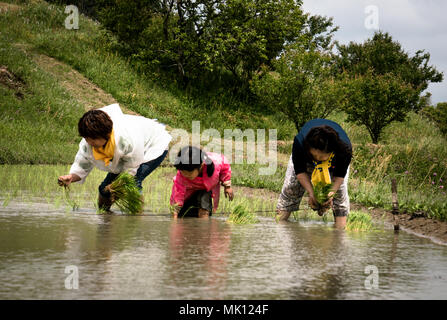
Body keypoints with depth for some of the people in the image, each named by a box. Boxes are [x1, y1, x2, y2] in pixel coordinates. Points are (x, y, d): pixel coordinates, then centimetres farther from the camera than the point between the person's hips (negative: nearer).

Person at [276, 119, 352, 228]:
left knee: (340, 187, -14)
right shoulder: (299, 142, -45)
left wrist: (332, 192, -43)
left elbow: (340, 175, -27)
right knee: (292, 183, -5)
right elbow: (300, 171, -29)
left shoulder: (345, 148, -45)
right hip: (305, 158, 0)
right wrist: (311, 193, -38)